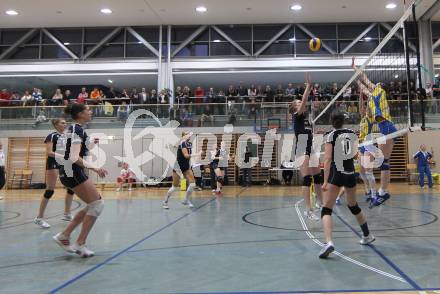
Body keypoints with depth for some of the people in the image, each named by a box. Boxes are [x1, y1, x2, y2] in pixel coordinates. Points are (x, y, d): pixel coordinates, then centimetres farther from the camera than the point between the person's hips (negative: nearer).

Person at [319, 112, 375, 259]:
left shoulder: (331, 135, -6)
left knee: (326, 210, -6)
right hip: (350, 173, 5)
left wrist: (325, 181, -16)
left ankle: (328, 242, -26)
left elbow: (328, 159, -15)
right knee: (353, 206, 26)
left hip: (336, 174, -5)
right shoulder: (352, 133, 8)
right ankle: (367, 235, 42)